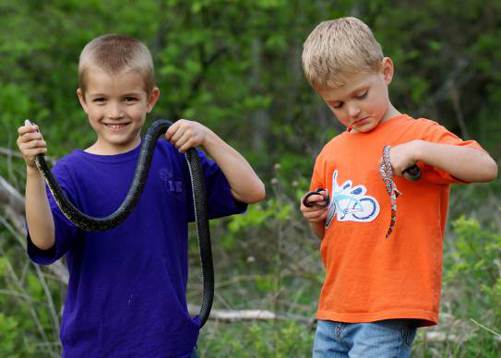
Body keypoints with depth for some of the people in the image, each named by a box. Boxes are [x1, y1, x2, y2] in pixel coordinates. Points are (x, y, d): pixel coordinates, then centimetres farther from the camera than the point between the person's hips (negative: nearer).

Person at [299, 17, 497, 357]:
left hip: (389, 316, -7)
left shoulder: (419, 135, -2)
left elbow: (486, 168, -18)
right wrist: (316, 217, 6)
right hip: (334, 311, 7)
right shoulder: (332, 153, 17)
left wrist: (417, 150, -25)